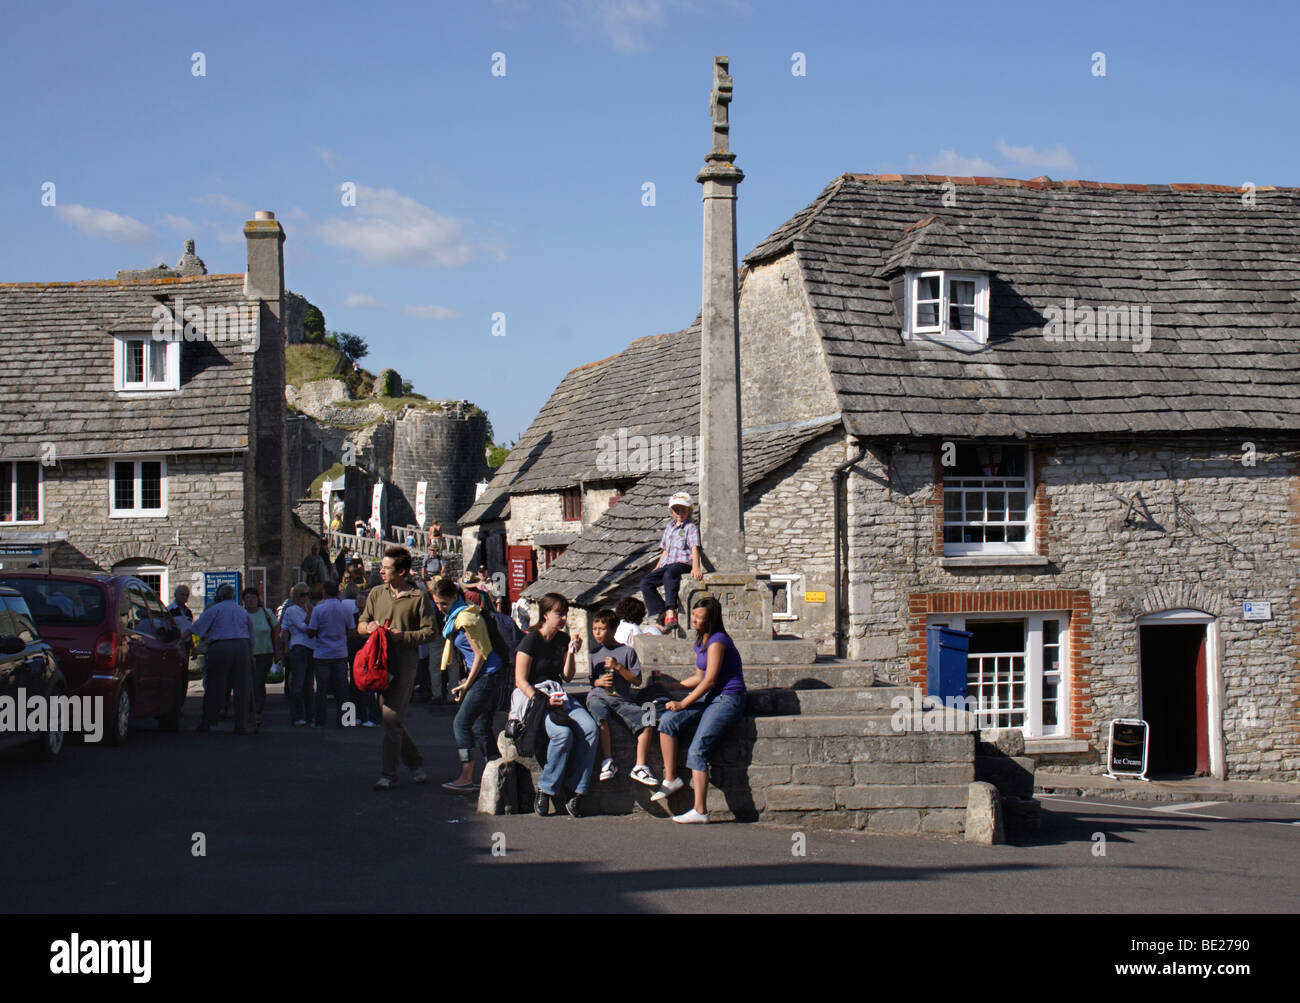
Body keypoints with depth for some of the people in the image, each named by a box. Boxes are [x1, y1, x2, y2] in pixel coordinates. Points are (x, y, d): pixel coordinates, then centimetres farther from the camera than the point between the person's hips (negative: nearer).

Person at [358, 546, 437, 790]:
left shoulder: (418, 598, -3)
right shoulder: (376, 594, 12)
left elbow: (429, 631, -4)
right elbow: (361, 624, 18)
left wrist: (401, 636, -14)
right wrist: (369, 627, -5)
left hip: (404, 663, -6)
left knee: (392, 718, -10)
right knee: (389, 718, 8)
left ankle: (389, 774, -4)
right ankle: (415, 763, 24)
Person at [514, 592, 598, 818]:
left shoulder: (563, 639, 12)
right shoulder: (531, 640, -7)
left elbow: (567, 677, 14)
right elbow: (521, 681, -10)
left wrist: (571, 652, -1)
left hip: (559, 696, 6)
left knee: (589, 728, -23)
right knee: (564, 733, -33)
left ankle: (575, 793, -20)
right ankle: (546, 790, -18)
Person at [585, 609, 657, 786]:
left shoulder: (627, 651, 9)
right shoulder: (593, 653, 16)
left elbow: (637, 680, 4)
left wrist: (618, 667, -8)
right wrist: (597, 682, -4)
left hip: (623, 699, 0)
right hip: (599, 695, 0)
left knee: (647, 721, -22)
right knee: (601, 718, -35)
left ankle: (640, 767, -18)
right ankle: (608, 761, -31)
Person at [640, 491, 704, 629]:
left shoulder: (691, 527, 1)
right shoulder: (669, 527, 23)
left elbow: (694, 548, -13)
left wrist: (695, 567, -29)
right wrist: (656, 569, 22)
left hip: (683, 563, -8)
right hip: (667, 565, 8)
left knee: (669, 574, -40)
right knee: (645, 582, -13)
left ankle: (671, 612, -52)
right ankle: (661, 614, -21)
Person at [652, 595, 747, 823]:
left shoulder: (717, 641, -14)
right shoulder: (700, 642, 15)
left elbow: (710, 680, -16)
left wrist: (684, 703, -13)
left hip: (728, 699, -9)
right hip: (709, 696, 9)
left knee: (697, 750, -20)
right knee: (667, 721, -11)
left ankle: (700, 811, -21)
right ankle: (670, 779, -5)